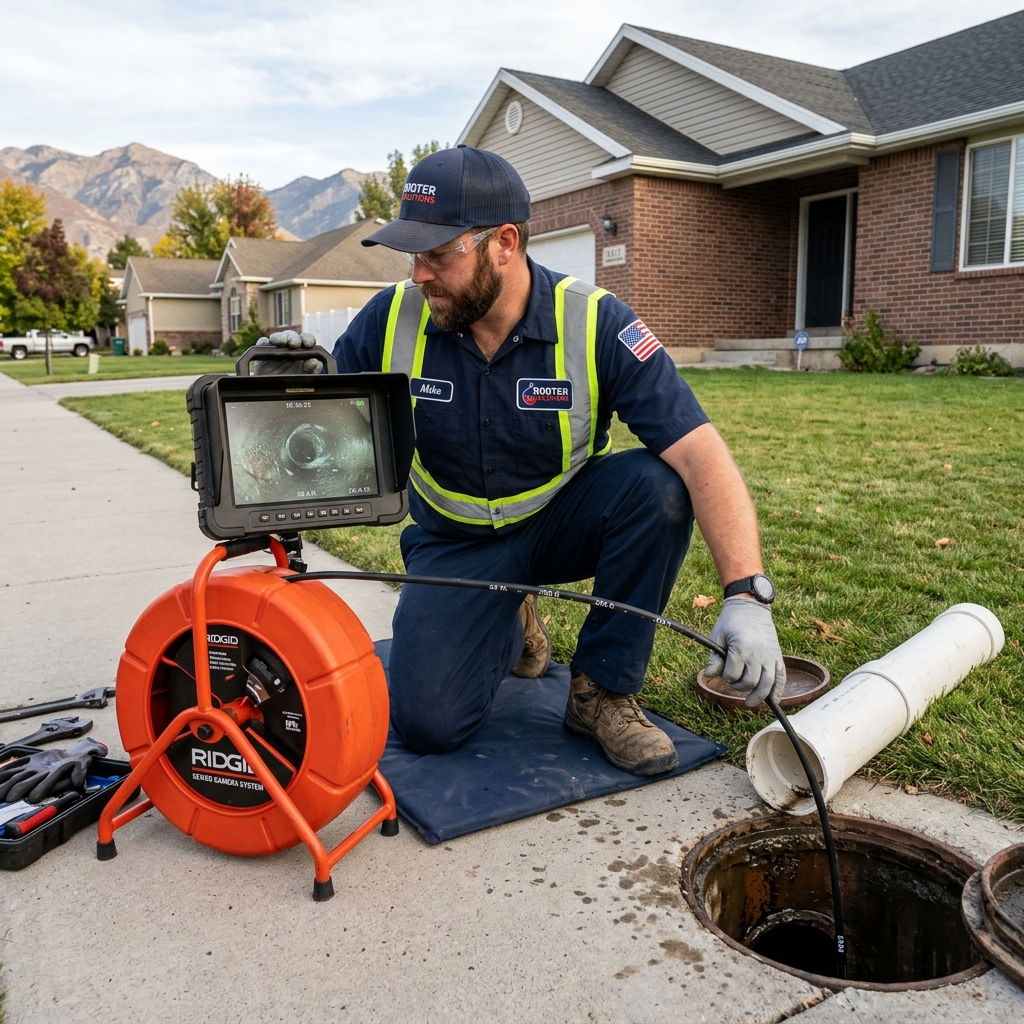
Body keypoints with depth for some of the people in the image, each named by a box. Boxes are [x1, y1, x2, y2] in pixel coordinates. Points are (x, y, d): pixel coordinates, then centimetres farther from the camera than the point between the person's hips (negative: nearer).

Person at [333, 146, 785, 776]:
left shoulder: (595, 323, -22)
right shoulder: (392, 319, -13)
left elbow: (701, 455, -29)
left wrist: (747, 595, -39)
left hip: (564, 523, 0)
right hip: (456, 543, 1)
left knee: (656, 485, -32)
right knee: (428, 724, -17)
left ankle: (604, 691, -11)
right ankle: (510, 627, 18)